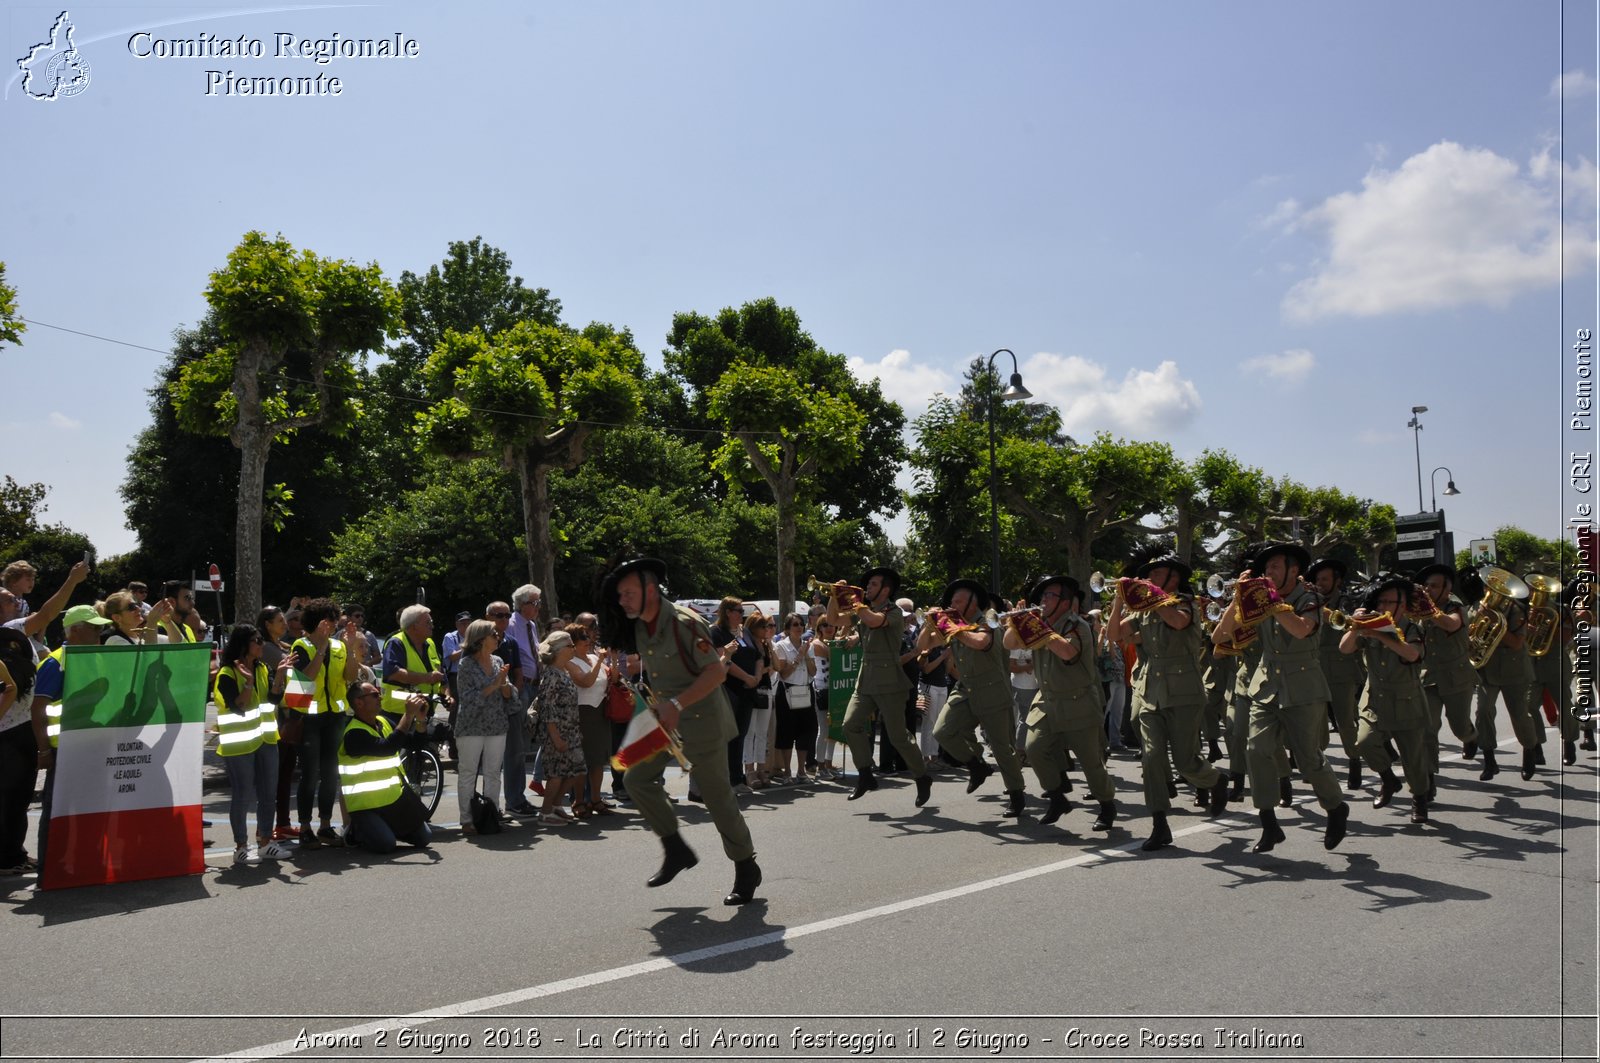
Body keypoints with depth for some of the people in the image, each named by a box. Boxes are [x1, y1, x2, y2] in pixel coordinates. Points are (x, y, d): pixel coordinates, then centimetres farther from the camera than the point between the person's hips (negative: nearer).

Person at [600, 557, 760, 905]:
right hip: (663, 719, 8)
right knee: (636, 777, -2)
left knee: (717, 795, -1)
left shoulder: (684, 623, -21)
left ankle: (746, 870, 16)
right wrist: (657, 704, 11)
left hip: (701, 718, -8)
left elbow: (717, 670, -23)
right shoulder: (640, 628, 4)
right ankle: (676, 850, 12)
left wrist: (677, 704, -29)